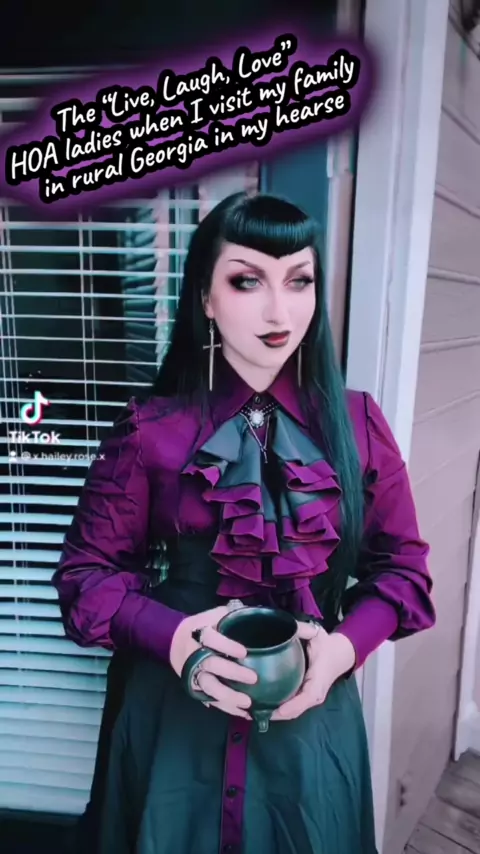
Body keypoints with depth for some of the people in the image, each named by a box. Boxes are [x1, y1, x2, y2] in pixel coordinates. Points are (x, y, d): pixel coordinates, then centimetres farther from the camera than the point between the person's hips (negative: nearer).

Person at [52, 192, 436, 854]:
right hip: (175, 711, -1)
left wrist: (345, 646, -16)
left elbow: (400, 563, 1)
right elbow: (88, 569, -5)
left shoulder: (357, 423, -6)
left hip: (312, 712, 2)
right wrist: (172, 636, -22)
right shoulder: (150, 429, -10)